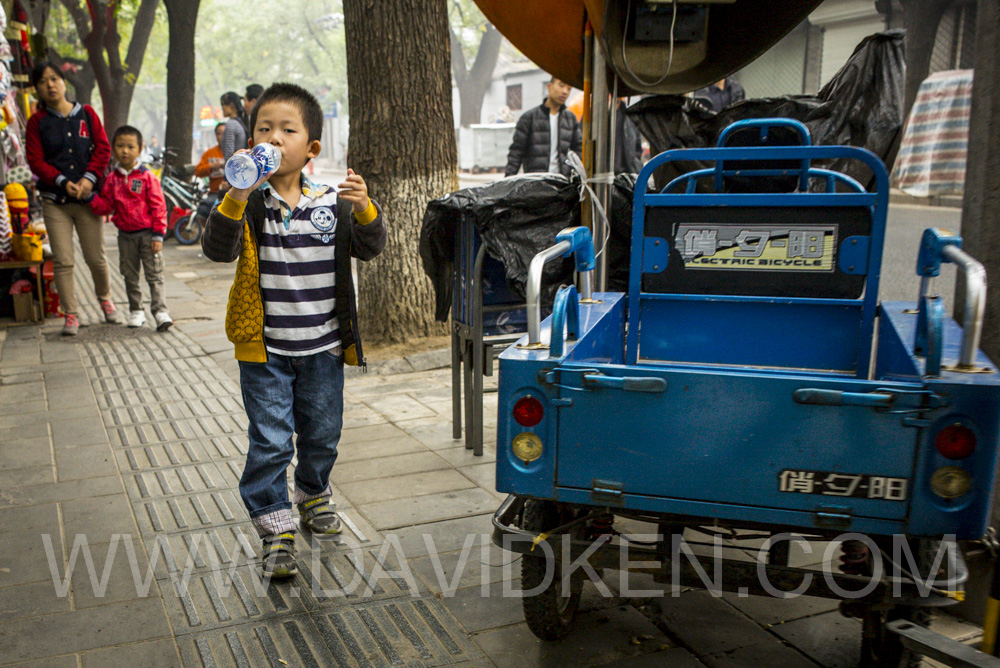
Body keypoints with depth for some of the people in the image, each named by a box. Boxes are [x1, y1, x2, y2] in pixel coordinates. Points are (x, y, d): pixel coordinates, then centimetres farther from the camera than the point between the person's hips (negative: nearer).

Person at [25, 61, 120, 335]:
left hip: (88, 198, 0)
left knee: (96, 258, 5)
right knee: (63, 261, -2)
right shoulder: (37, 122, 4)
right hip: (55, 201, 0)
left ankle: (105, 299, 30)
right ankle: (71, 314, 8)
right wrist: (63, 182, -14)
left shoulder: (87, 114, 6)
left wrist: (89, 178, -12)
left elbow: (103, 148, 2)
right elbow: (36, 161, 0)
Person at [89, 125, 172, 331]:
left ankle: (160, 310, -1)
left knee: (154, 274, -3)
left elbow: (158, 206, -7)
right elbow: (105, 206, 7)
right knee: (129, 275, 12)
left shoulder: (147, 177, -6)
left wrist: (158, 235, -10)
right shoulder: (112, 179, 5)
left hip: (147, 233, -4)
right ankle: (136, 310, 25)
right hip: (125, 235, 4)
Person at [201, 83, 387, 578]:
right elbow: (217, 249, -21)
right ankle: (275, 527, 14)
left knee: (322, 434, 18)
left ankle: (312, 494, 44)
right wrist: (236, 199, -36)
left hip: (323, 347, 3)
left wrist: (364, 210, -22)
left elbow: (369, 248, -3)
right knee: (270, 441, 0)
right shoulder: (250, 205, -9)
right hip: (264, 350, -3)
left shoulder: (331, 203, -1)